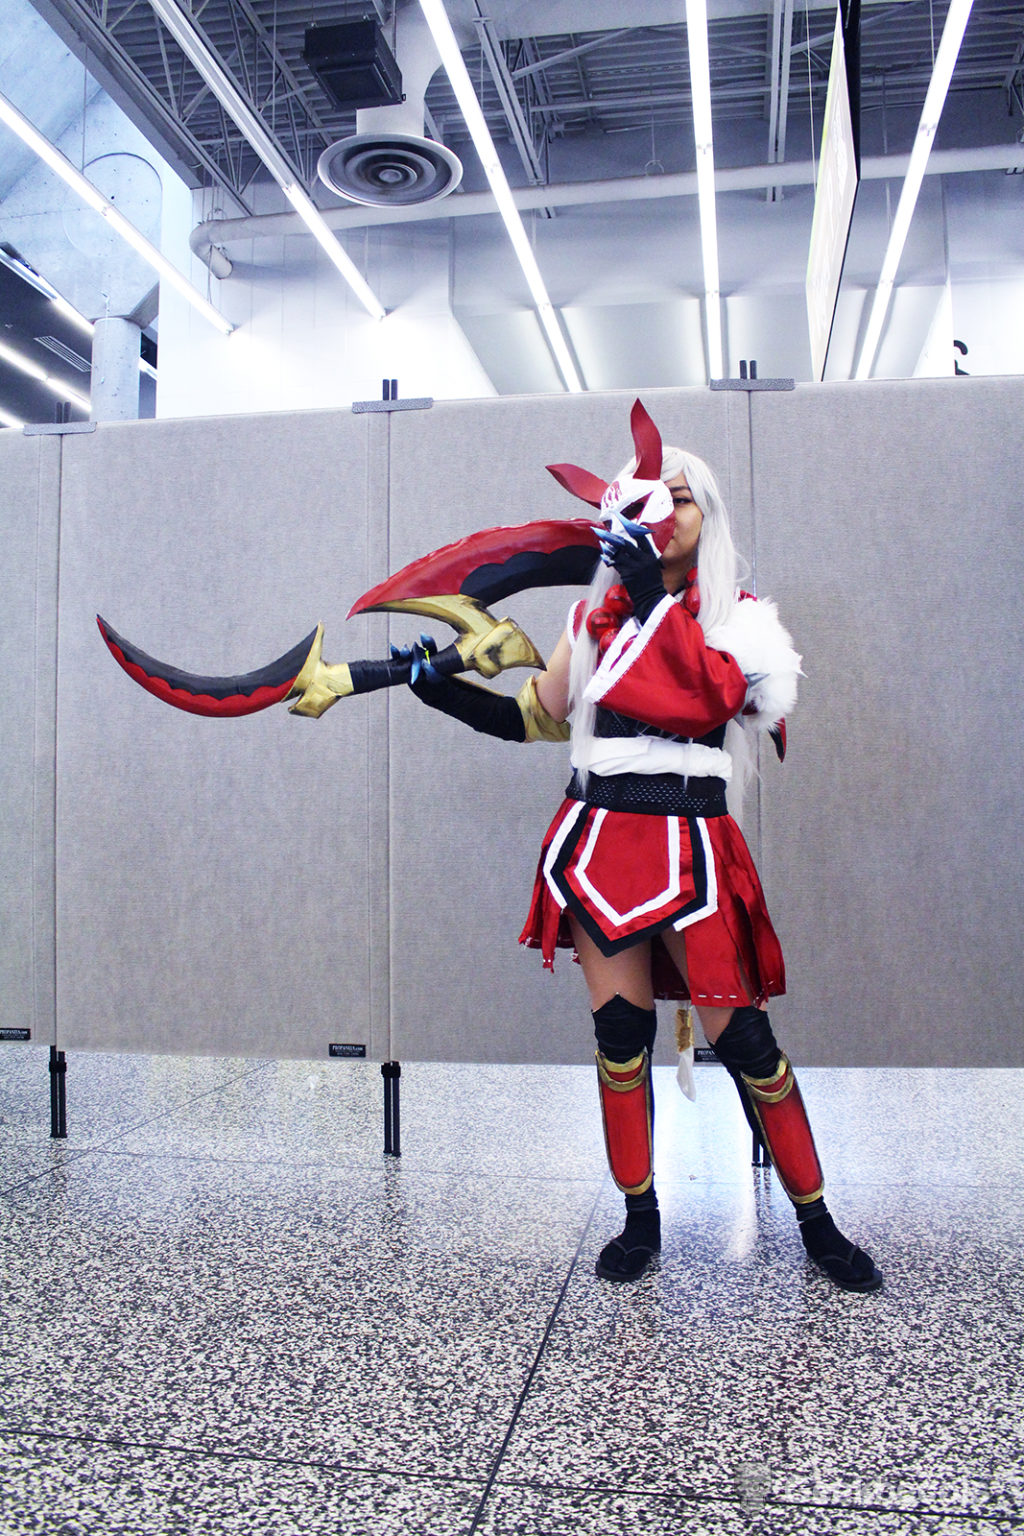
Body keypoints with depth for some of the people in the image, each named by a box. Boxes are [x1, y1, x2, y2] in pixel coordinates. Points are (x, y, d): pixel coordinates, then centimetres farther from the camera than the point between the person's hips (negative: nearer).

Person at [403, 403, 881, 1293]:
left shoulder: (738, 614, 3)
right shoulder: (596, 616, 10)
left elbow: (713, 695, -19)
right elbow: (533, 720, 18)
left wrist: (654, 594, -20)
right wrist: (442, 688, 8)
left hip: (689, 845, -3)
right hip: (601, 838, 3)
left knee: (743, 1038, -2)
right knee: (620, 1034, 7)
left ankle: (817, 1223, 18)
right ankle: (641, 1221, 24)